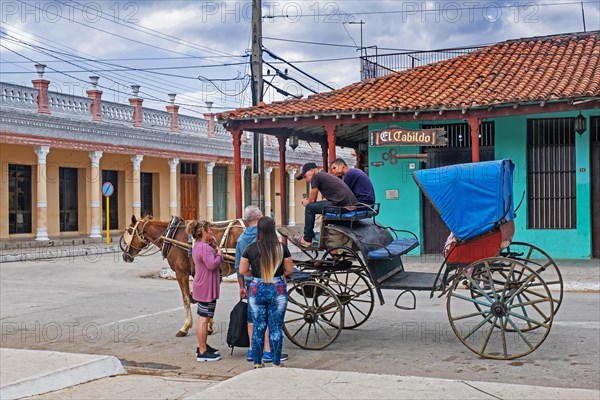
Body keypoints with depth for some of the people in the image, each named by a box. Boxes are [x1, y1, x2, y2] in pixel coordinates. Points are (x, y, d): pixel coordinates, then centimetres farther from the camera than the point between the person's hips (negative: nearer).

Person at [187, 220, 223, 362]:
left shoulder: (198, 246, 13)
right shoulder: (204, 247, -21)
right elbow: (212, 265, -30)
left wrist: (214, 247, 5)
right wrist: (219, 254, -13)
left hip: (202, 287, 11)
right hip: (206, 288, -11)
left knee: (203, 318, 19)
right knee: (204, 319, -6)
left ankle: (203, 346, 30)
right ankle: (202, 352, -1)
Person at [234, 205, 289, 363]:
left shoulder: (241, 238, 8)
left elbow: (238, 267, 12)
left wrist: (242, 287, 19)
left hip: (250, 282, 6)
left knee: (252, 317, 11)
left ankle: (252, 351, 17)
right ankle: (268, 352, 1)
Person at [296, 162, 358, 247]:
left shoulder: (316, 176, 0)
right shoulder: (325, 175, 26)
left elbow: (312, 200, 6)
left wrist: (306, 203, 25)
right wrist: (308, 201, 28)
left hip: (341, 205, -9)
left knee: (310, 207, -1)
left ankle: (307, 240, 6)